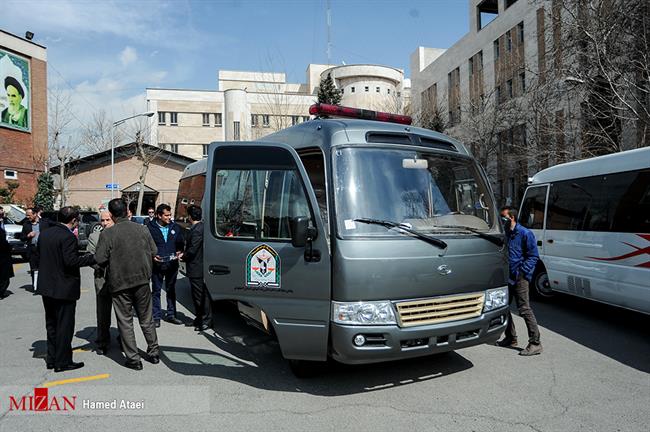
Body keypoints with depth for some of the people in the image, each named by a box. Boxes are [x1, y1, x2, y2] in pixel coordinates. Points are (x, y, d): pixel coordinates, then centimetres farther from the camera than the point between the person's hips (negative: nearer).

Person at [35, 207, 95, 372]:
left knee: (51, 324, 18)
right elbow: (71, 260, -24)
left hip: (46, 287, 8)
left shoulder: (44, 234, 7)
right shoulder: (68, 236, -18)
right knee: (64, 326, 2)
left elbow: (38, 257, 12)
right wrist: (93, 258, -18)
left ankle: (52, 358, 27)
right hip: (64, 288, -8)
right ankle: (62, 362, 9)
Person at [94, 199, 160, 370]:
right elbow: (153, 252, 4)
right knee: (146, 319, 17)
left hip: (120, 282, -3)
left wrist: (111, 262, 9)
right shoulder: (142, 229, -2)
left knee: (125, 322, 8)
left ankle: (133, 358, 11)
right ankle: (154, 352, 25)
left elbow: (100, 259, -12)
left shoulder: (107, 234, -12)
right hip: (142, 280, 3)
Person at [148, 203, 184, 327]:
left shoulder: (175, 227, 5)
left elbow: (180, 243, 14)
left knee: (171, 290, 13)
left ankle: (171, 315, 23)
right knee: (156, 291, 6)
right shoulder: (151, 228, -6)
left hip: (172, 264, 3)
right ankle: (156, 317, 14)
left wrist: (179, 252, -4)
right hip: (157, 265, -3)